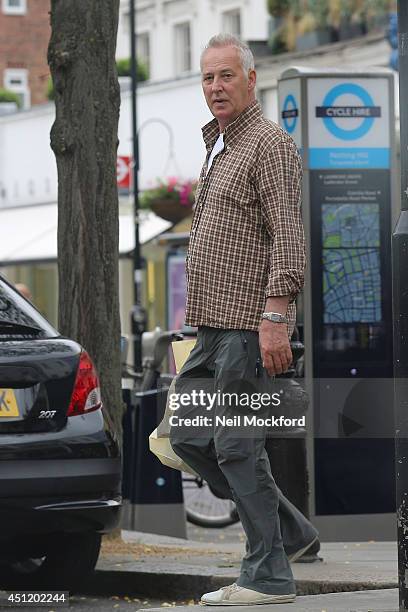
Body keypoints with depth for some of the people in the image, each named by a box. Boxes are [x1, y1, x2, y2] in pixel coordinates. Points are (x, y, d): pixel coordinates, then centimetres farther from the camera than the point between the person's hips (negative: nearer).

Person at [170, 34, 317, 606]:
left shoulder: (269, 143, -9)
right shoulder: (220, 149, 21)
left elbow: (287, 236, -18)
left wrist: (275, 315, -26)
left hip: (249, 325, -10)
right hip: (215, 324, 10)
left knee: (236, 442, -9)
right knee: (189, 435, 10)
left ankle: (268, 575, -3)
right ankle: (289, 529, 18)